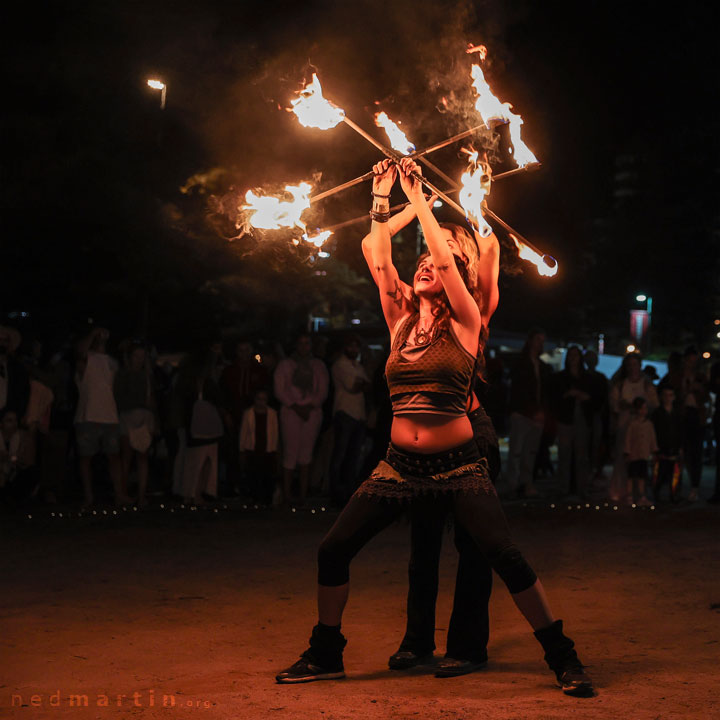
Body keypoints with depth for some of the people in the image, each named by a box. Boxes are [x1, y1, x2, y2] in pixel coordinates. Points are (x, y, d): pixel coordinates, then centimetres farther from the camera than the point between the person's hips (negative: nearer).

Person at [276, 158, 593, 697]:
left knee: (505, 556, -15)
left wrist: (417, 197, -2)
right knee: (333, 549, -1)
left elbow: (445, 255, -9)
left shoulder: (464, 325, -1)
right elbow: (380, 262, 8)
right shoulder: (401, 323, 11)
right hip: (400, 464, 5)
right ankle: (325, 655, 16)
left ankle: (563, 658, 0)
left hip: (458, 465, -4)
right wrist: (382, 200, 13)